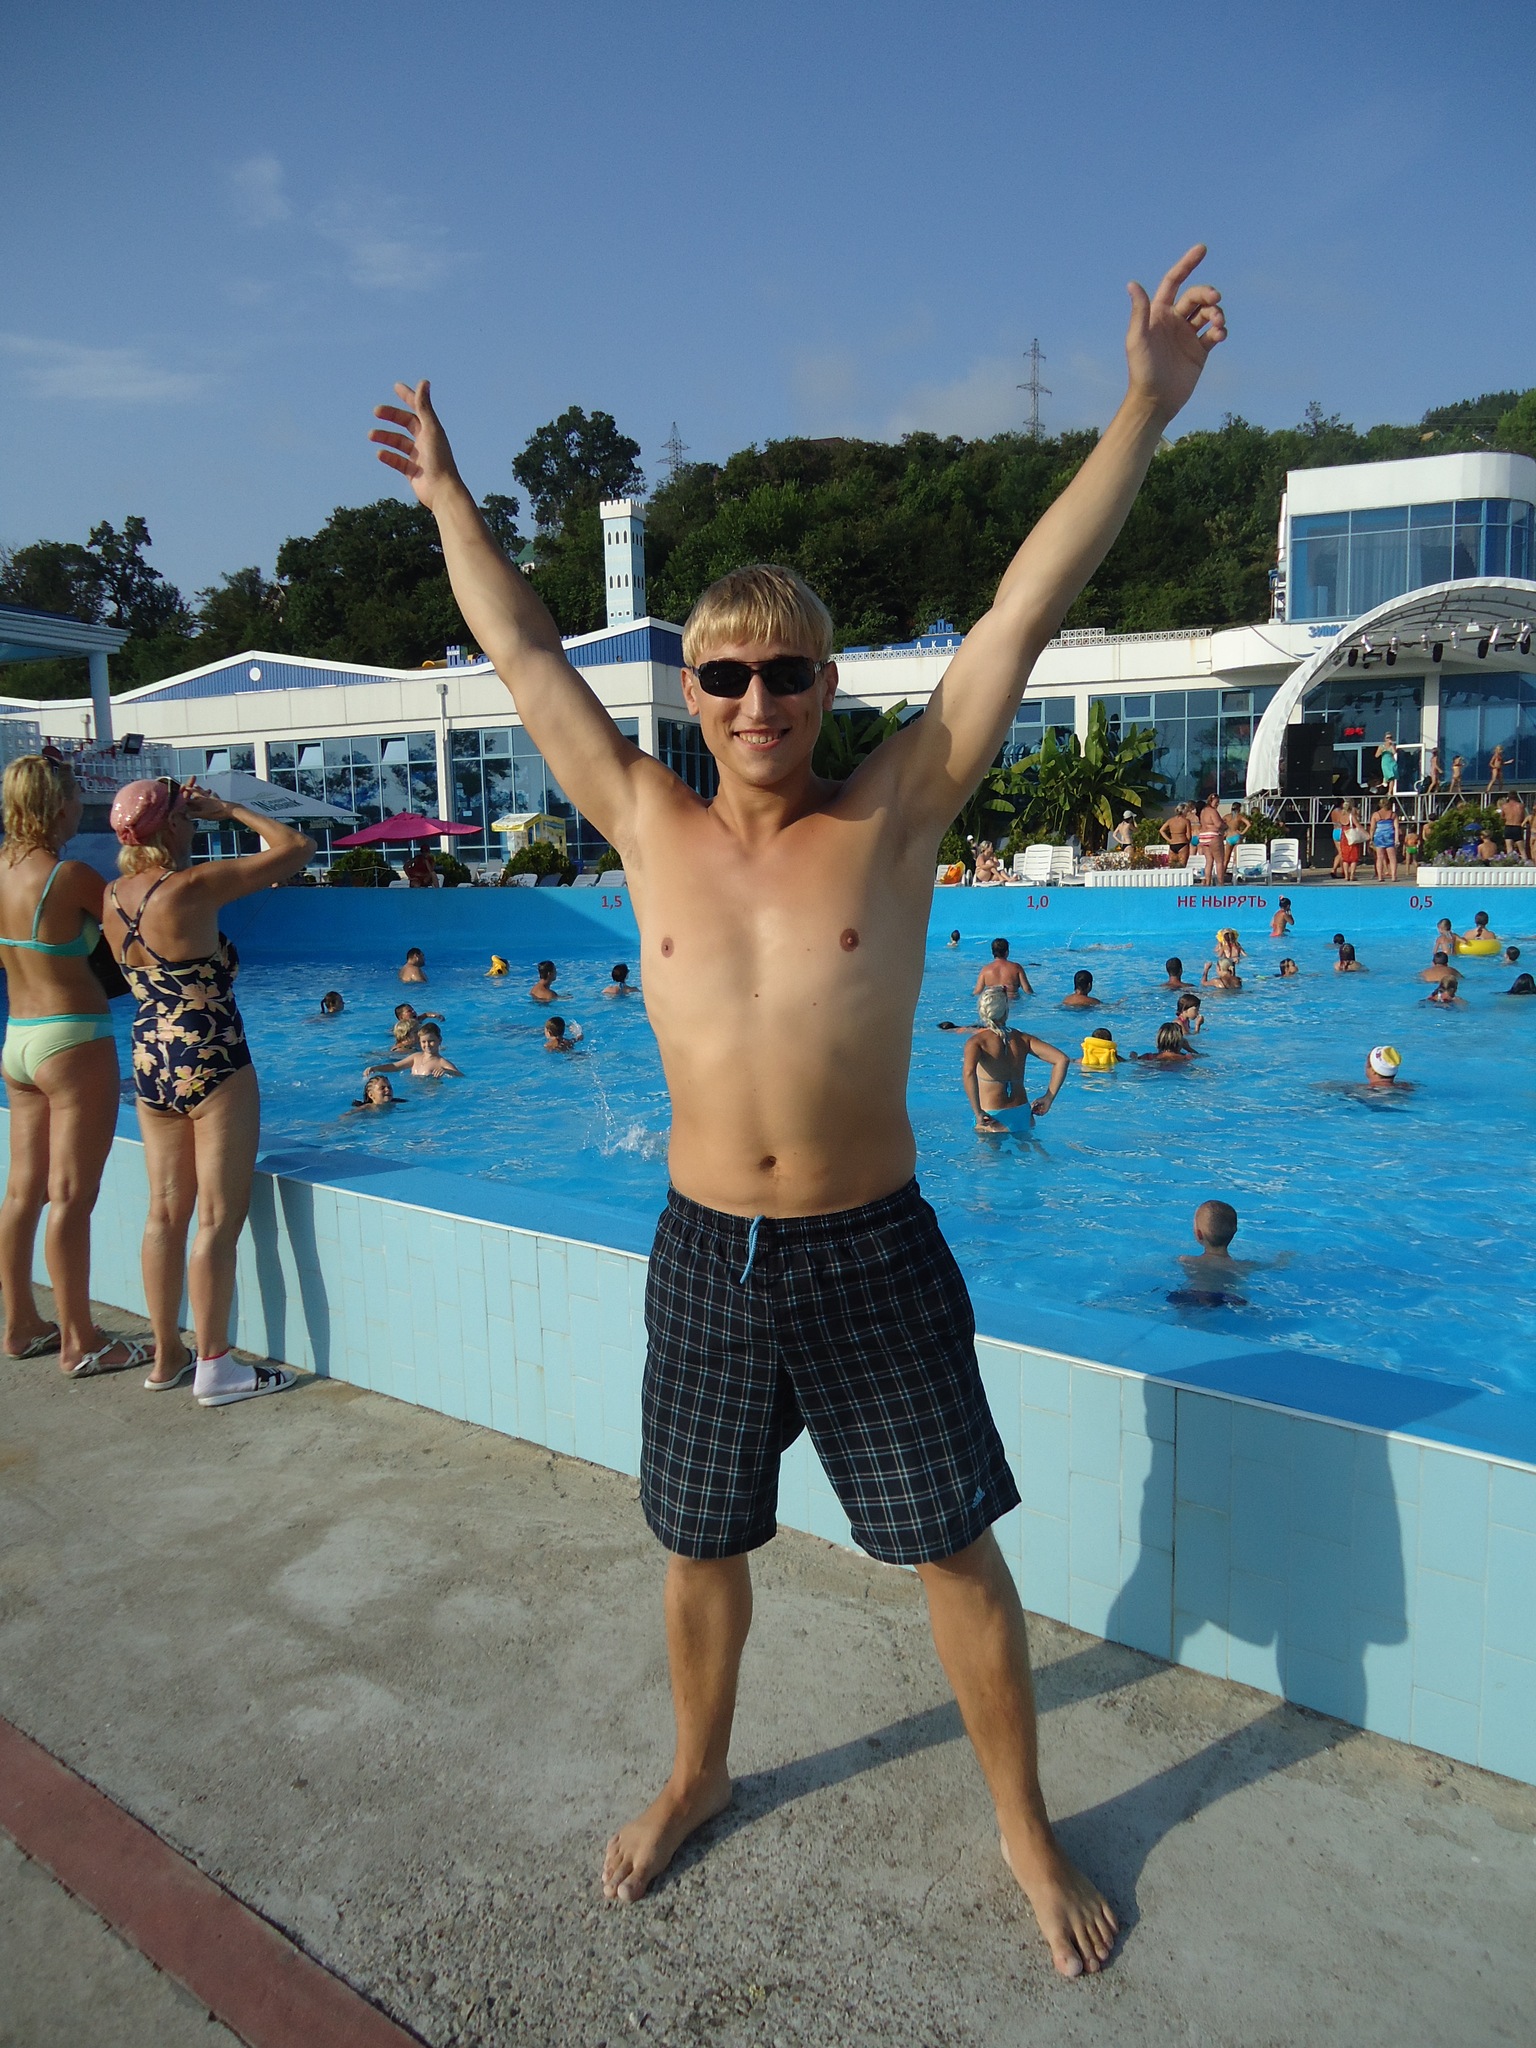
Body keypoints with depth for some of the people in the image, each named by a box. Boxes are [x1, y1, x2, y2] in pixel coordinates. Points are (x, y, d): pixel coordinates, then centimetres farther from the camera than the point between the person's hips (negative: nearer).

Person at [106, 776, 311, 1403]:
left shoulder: (113, 897, 4)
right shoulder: (192, 887, -18)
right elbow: (297, 847, -14)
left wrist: (189, 816, 19)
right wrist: (229, 809, -2)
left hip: (150, 1066, 8)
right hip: (212, 1066, -8)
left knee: (166, 1213, 15)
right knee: (218, 1219, 0)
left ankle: (166, 1355, 25)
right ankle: (215, 1369, 7)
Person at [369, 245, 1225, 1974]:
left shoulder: (892, 815, -5)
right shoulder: (647, 827, 0)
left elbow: (1025, 609, -8)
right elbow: (520, 646, 10)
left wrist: (1145, 411, -9)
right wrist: (447, 497, 18)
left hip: (872, 1252, -2)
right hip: (703, 1256, 3)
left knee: (958, 1558, 11)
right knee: (699, 1551, 19)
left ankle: (1023, 1825, 36)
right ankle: (697, 1773, 48)